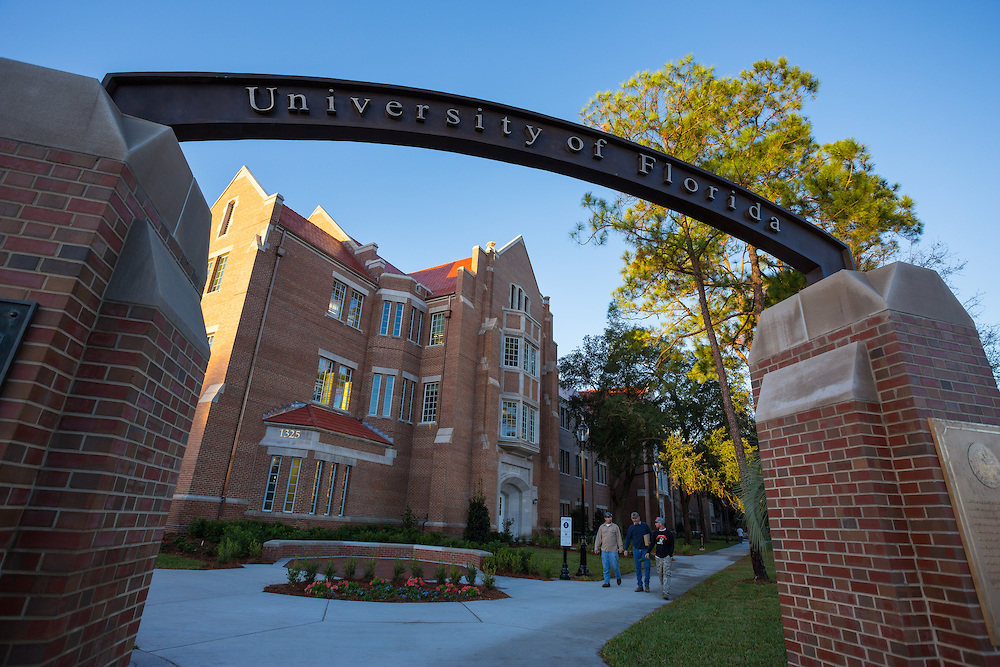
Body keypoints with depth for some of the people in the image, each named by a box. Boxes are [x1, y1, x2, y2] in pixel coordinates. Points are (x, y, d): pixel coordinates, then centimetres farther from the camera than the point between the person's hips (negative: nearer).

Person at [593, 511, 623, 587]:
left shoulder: (615, 526, 4)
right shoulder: (601, 527, 8)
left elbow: (619, 537, 6)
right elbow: (598, 538, 9)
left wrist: (620, 547, 0)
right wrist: (596, 547, 2)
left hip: (613, 550, -2)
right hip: (604, 550, 2)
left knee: (614, 565, -2)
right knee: (606, 567, 2)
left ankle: (619, 577, 27)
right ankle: (607, 582, 10)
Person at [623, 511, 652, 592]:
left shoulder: (645, 525, 1)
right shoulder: (631, 527, 4)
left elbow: (651, 535, 9)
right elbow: (628, 539, 8)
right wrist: (626, 549, 4)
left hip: (645, 549, -1)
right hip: (636, 549, 2)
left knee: (647, 566, -9)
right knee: (638, 568, 3)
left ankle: (646, 584, 8)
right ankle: (640, 586, 11)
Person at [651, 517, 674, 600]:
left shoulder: (669, 533, -3)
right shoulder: (655, 533, 9)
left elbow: (672, 545, 2)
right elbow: (652, 543, 14)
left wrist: (670, 555, -8)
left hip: (667, 556, -4)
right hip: (658, 557, 4)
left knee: (666, 574, -11)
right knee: (660, 574, 5)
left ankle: (666, 593, -16)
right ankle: (663, 589, 20)